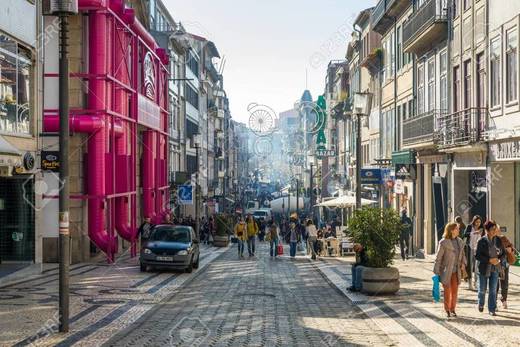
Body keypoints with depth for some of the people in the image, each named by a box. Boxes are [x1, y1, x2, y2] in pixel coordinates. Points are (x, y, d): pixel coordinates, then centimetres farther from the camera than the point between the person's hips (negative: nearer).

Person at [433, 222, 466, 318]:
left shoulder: (460, 241, 5)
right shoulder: (443, 242, -13)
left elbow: (462, 254, 17)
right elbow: (438, 258, -10)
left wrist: (463, 263, -1)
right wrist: (436, 272, -9)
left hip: (456, 271, 5)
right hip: (446, 270, -5)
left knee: (455, 291, 8)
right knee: (447, 291, 3)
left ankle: (452, 309, 23)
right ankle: (447, 310, 18)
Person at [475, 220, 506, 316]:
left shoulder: (498, 240, 0)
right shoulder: (481, 241, -10)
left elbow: (503, 253, 7)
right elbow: (477, 255, -11)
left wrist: (499, 260, -13)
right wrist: (489, 260, -20)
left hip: (495, 269, 2)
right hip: (484, 268, -2)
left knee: (493, 290, 3)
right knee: (482, 289, 10)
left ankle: (492, 309, 11)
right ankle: (481, 304, 36)